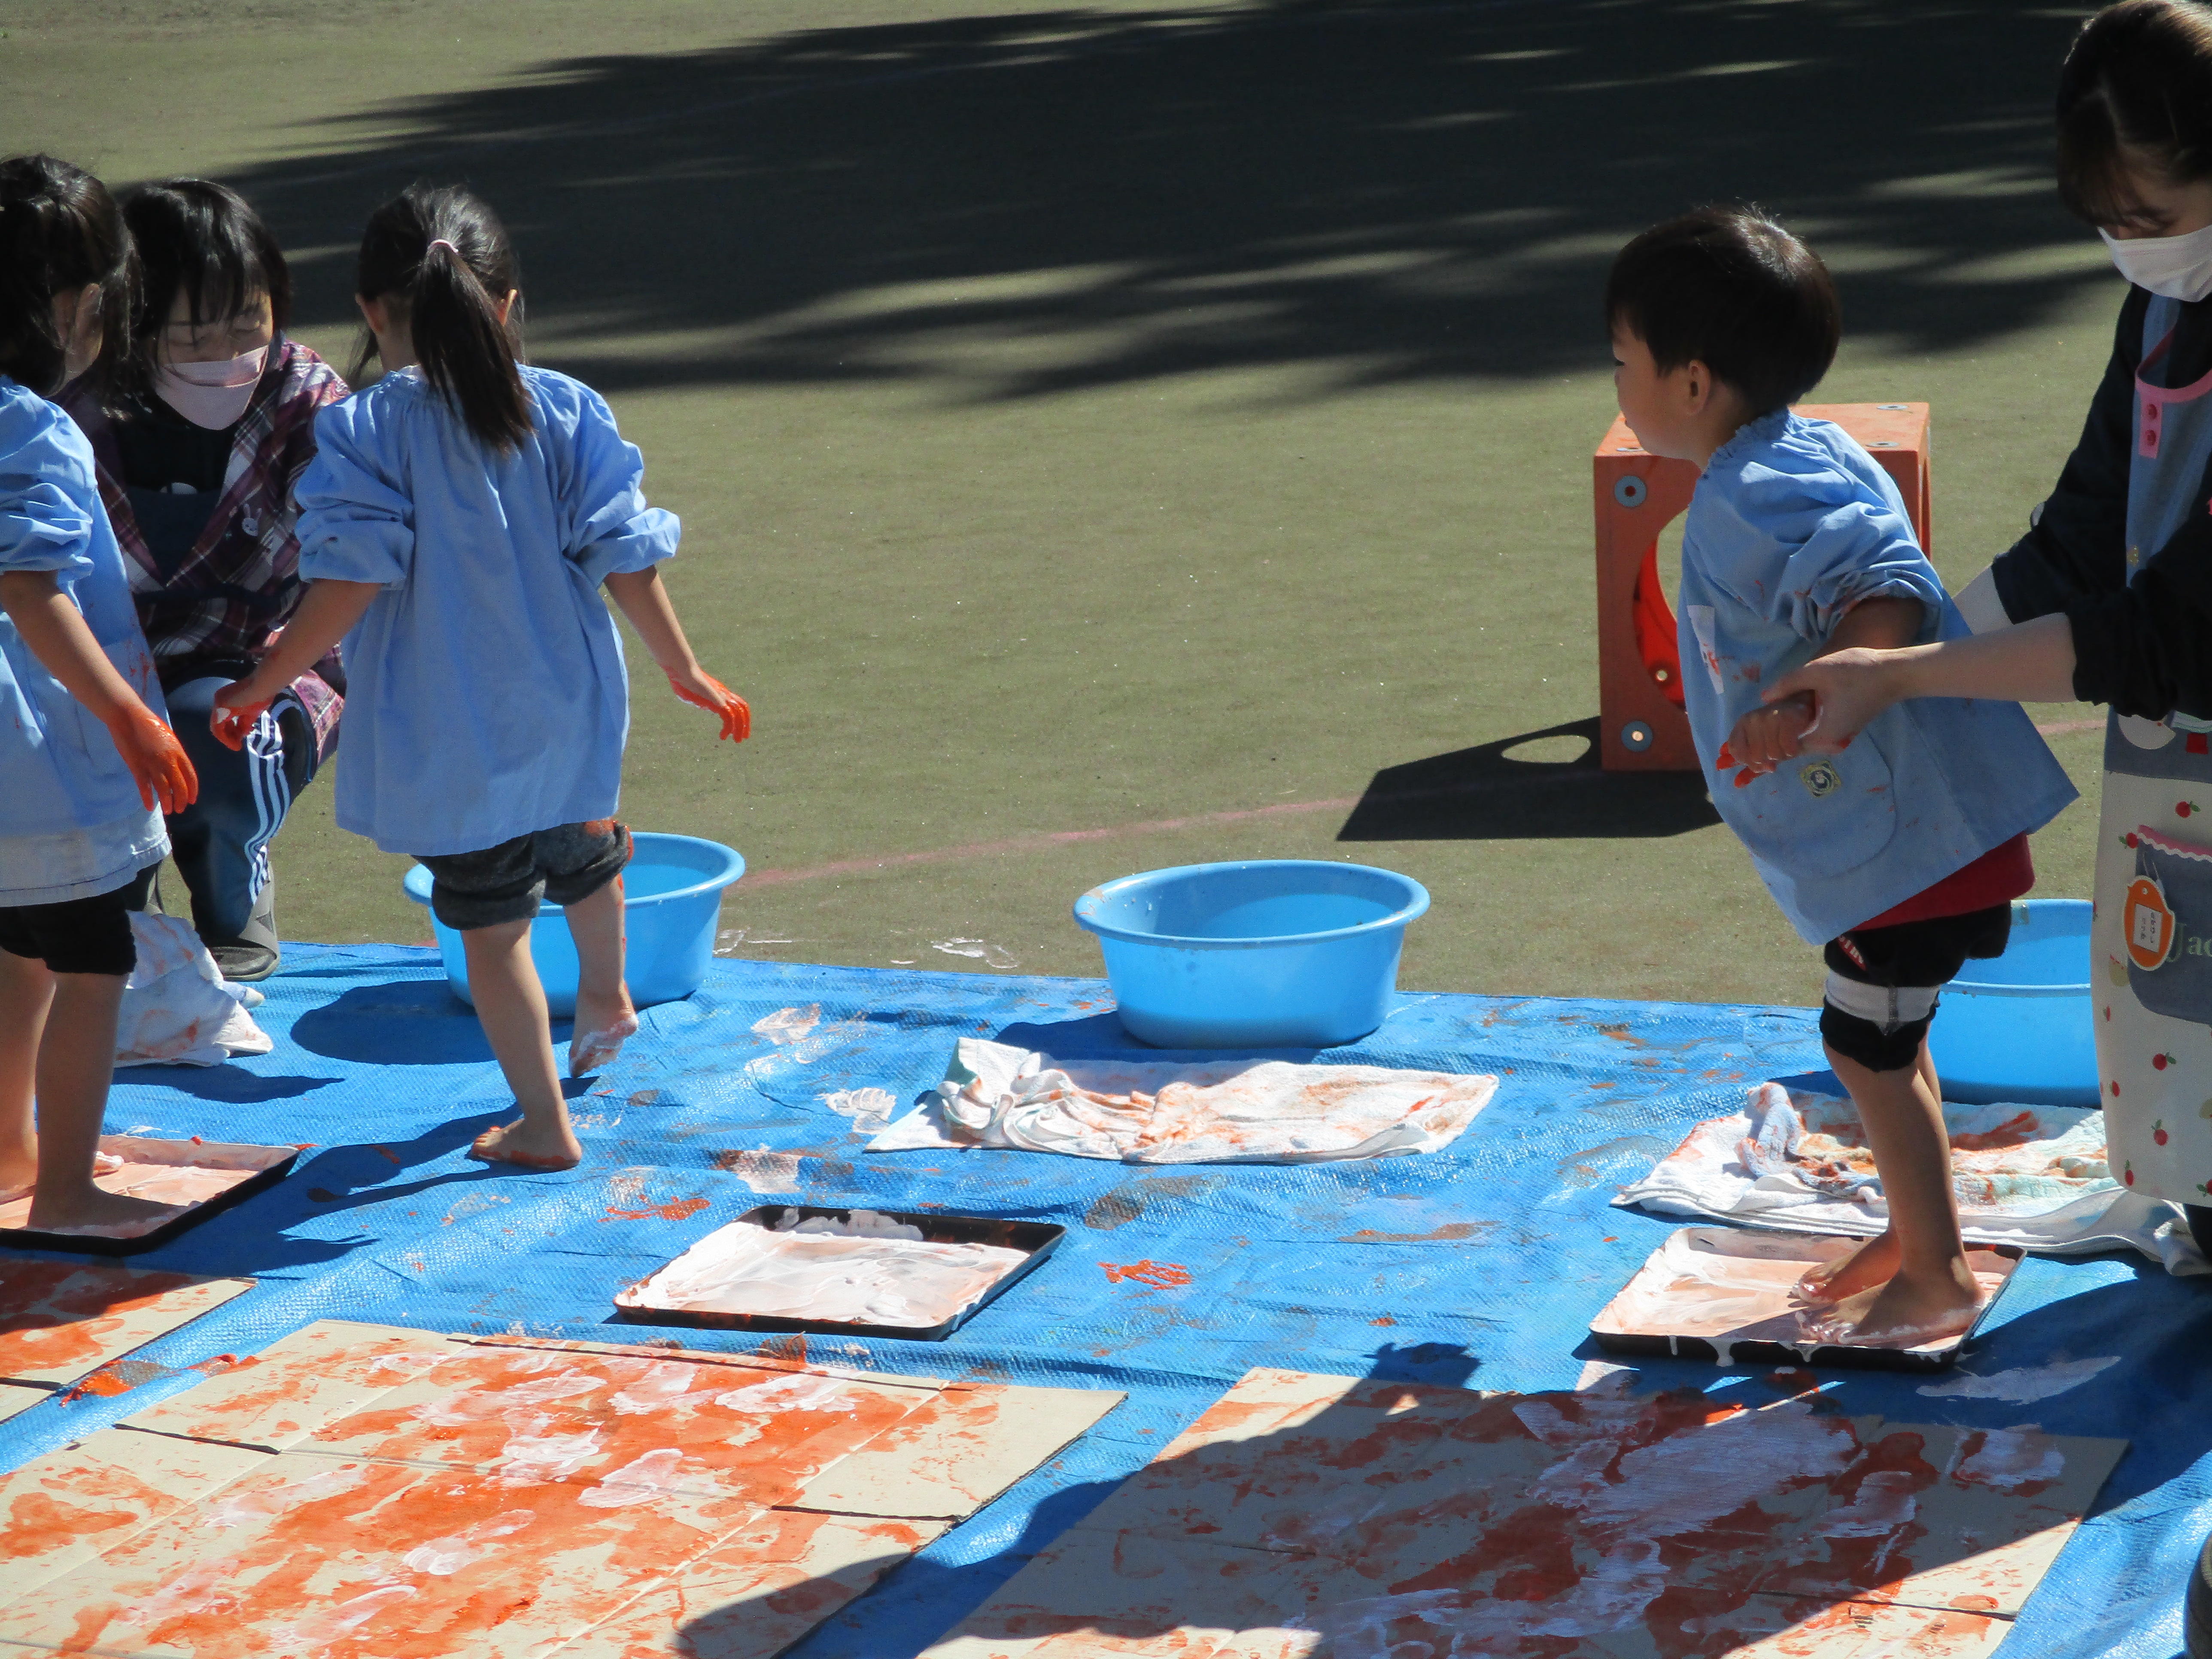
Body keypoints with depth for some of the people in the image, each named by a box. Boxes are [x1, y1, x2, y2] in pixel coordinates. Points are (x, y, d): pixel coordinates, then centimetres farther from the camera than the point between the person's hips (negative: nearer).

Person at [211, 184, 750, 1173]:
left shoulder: (362, 431, -16)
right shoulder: (567, 411, -6)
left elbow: (350, 586, -18)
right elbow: (625, 560, -4)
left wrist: (259, 688, -7)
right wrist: (682, 669, 9)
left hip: (447, 738, -4)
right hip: (568, 706, 4)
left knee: (491, 926, 9)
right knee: (585, 855, 33)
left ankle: (544, 1121, 16)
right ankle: (605, 998, 56)